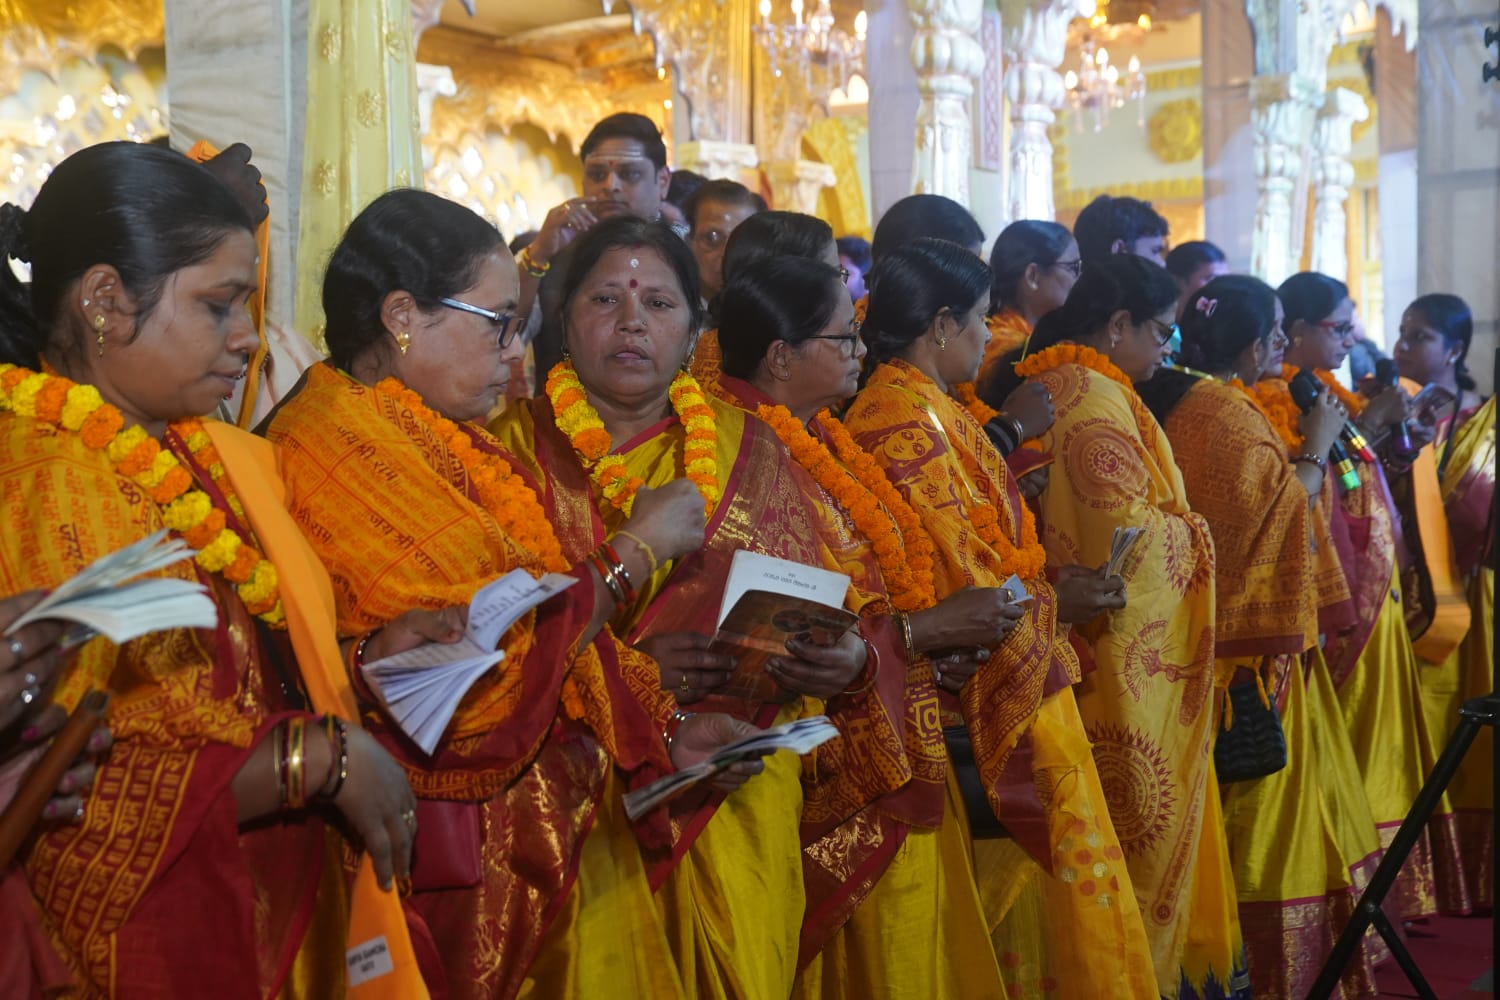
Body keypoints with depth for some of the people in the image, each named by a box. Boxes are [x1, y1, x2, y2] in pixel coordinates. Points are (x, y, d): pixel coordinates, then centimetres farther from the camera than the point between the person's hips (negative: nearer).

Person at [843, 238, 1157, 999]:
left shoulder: (926, 408, 14)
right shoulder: (908, 419, -16)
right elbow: (952, 576, -19)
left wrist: (1047, 583, 7)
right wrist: (1050, 602, -7)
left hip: (1014, 677, 10)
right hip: (979, 694, -10)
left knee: (1022, 873, 13)